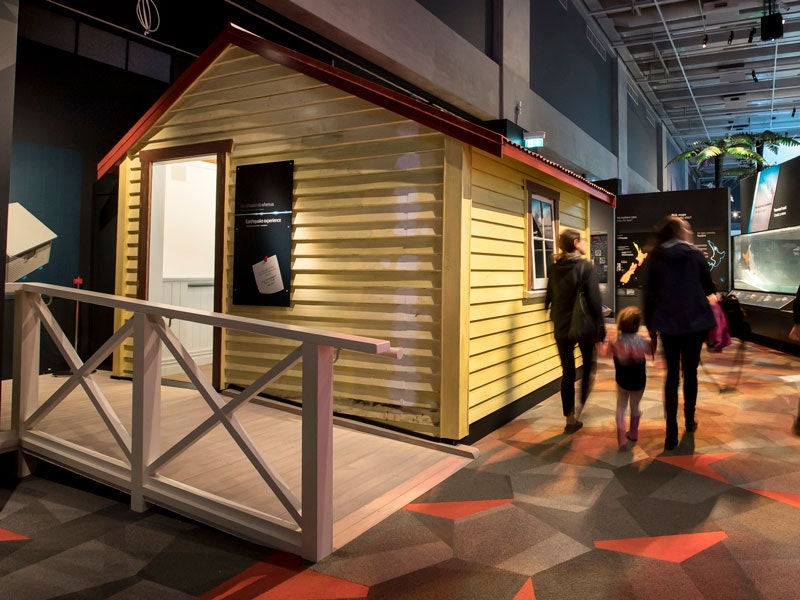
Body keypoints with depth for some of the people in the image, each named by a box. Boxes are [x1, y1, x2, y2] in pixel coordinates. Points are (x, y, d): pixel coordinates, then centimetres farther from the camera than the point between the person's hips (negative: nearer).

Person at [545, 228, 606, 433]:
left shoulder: (554, 268, 3)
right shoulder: (585, 267, -12)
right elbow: (595, 301, -13)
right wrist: (600, 327, -8)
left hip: (561, 327, 4)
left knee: (567, 372, 10)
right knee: (589, 366, 19)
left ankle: (570, 419, 13)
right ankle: (579, 405, 6)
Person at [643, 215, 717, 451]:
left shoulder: (655, 259, 0)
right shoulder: (695, 255, -2)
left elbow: (649, 296, -1)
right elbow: (709, 288, 7)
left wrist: (651, 328, 6)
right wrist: (711, 294, 31)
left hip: (668, 325, 0)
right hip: (694, 322, 0)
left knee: (672, 375, 7)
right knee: (690, 373, 15)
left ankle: (671, 432, 1)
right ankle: (689, 422, 29)